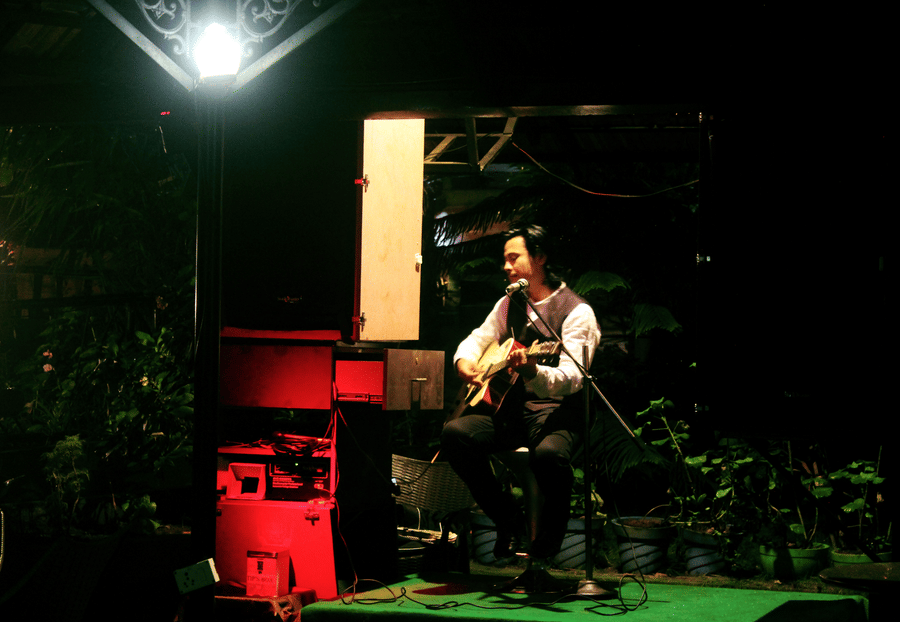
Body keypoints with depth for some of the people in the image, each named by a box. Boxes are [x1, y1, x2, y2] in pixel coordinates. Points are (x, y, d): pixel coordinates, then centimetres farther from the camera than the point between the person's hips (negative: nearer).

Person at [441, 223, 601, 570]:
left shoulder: (576, 312, -8)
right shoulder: (508, 305, 14)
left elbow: (571, 379, -19)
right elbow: (478, 339, 28)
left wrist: (532, 371, -40)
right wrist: (465, 360, 3)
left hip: (555, 413, -6)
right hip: (508, 408, 6)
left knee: (548, 453, -40)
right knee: (454, 433, -22)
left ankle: (545, 547, -13)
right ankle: (508, 519, -3)